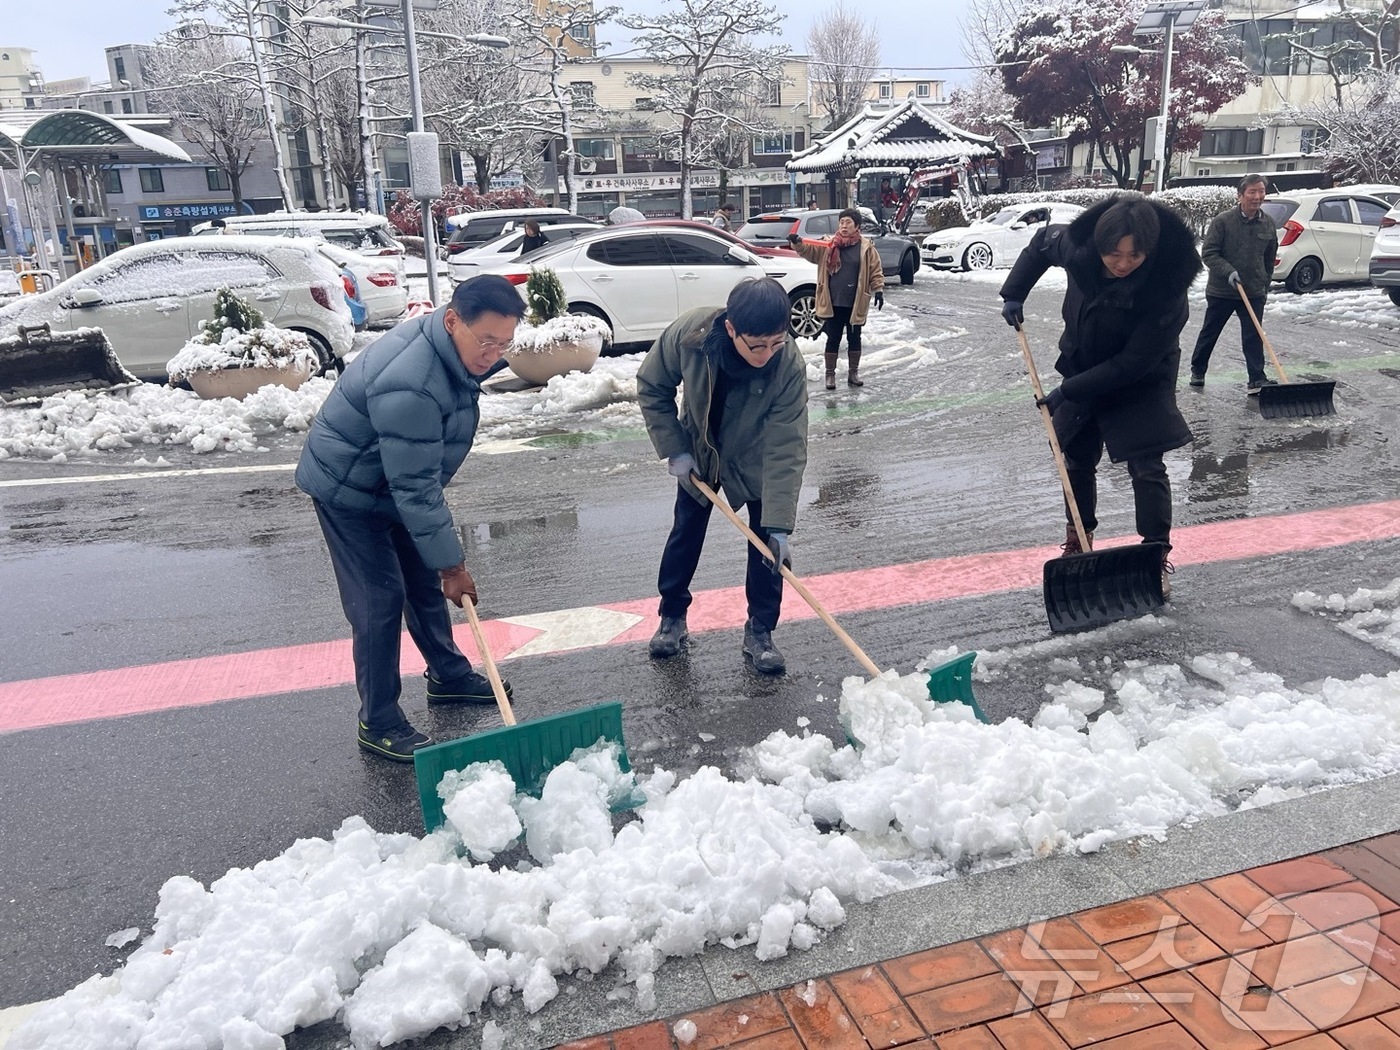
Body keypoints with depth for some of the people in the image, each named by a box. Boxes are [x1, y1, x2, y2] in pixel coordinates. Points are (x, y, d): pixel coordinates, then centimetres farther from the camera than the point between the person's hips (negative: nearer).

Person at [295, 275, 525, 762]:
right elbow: (416, 490, -33)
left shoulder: (450, 343, -8)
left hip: (394, 479, 9)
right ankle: (378, 723, 4)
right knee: (379, 601, -8)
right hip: (348, 489, -9)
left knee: (424, 580, 17)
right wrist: (452, 564, -26)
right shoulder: (409, 386, -39)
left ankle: (448, 675, 34)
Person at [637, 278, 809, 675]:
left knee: (767, 544, -3)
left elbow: (785, 451, -35)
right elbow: (651, 387, -14)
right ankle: (672, 617, 30)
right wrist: (675, 449, -17)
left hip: (755, 461, -1)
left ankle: (759, 632, 14)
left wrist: (779, 526, -38)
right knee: (685, 534, 11)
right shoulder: (689, 332, -34)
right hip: (698, 452, 1)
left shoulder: (789, 365, -37)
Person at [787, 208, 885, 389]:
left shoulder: (866, 247, -2)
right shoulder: (828, 245, 2)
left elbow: (876, 271, -1)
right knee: (833, 339, 6)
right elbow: (809, 251, -4)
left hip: (855, 304, 0)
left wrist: (878, 291, -10)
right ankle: (830, 374, 14)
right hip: (833, 303, 1)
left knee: (854, 339, 11)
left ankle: (853, 373, 22)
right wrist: (797, 243, -22)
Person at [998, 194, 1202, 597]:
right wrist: (1014, 293, -7)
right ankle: (1078, 542, 32)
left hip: (1141, 383, -4)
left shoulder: (1166, 287, -34)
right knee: (1077, 460, 14)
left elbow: (1134, 362, -29)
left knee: (1146, 468, -8)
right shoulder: (1078, 246, -24)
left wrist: (1069, 391, -27)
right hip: (1082, 369, 5)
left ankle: (1158, 557, 5)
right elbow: (1043, 240, 1)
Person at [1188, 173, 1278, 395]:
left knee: (1253, 336, -3)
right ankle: (1197, 370, 29)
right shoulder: (1223, 220, -11)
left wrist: (1265, 285, 19)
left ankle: (1256, 380, -3)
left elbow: (1269, 259, 17)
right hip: (1221, 291, -3)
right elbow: (1208, 252, -11)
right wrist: (1228, 271, -22)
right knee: (1209, 333, 11)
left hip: (1254, 293, 3)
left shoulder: (1268, 224, 5)